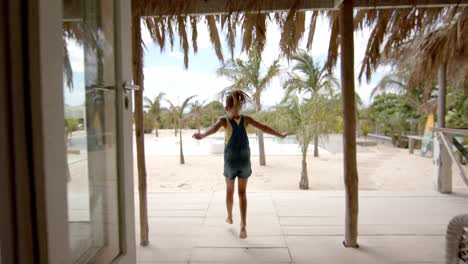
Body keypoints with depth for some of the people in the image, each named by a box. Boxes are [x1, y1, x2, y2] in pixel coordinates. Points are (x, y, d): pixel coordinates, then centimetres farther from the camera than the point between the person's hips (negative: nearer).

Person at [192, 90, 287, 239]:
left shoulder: (224, 120, -13)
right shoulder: (246, 119, -6)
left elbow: (214, 128, -35)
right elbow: (264, 128, -6)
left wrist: (202, 136, -54)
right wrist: (280, 135, 5)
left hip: (230, 162, -1)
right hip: (244, 161, 1)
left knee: (229, 190, 21)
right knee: (242, 193, 6)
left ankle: (229, 217, 38)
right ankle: (243, 225, -5)